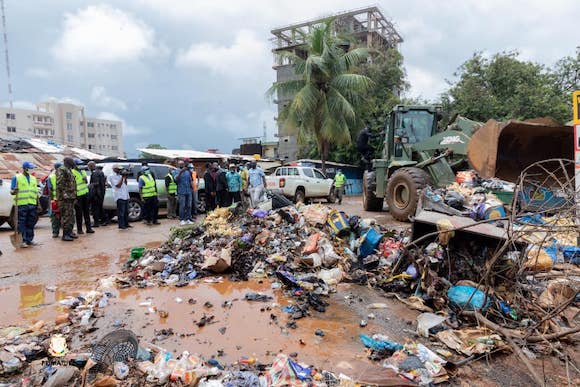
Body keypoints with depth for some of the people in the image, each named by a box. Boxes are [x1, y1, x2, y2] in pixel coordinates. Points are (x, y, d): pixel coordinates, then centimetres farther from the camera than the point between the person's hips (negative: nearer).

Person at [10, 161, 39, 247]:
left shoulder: (33, 178, 19)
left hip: (32, 204, 5)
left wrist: (38, 203, 17)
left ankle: (29, 240, 15)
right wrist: (14, 191, -24)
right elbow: (12, 191, -1)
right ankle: (22, 241, -2)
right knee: (22, 223, -5)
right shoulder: (16, 177, 2)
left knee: (30, 224, 8)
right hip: (21, 204, -5)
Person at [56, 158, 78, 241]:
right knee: (66, 216, -8)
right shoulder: (62, 169, -8)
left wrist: (74, 196, 21)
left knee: (71, 215, 14)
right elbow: (59, 184, -19)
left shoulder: (68, 170, 22)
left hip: (71, 197, 10)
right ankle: (65, 234, -4)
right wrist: (63, 194, -23)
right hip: (65, 197, -10)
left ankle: (70, 232, 22)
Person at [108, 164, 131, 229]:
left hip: (125, 195, 8)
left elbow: (125, 184, 19)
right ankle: (121, 225, -5)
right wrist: (122, 177, -14)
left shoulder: (120, 175, 19)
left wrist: (125, 178, 4)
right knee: (121, 212, -8)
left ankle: (126, 224, 19)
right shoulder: (112, 176, -4)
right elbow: (118, 185, -13)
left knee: (126, 211, 11)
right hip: (119, 196, -8)